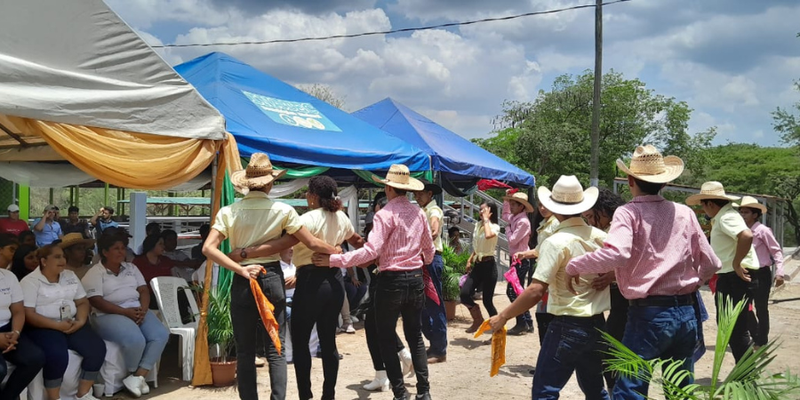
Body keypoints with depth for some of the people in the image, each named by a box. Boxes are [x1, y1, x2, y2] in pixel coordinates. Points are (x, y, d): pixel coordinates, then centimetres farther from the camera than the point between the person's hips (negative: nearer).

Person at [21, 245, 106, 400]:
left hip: (71, 324, 6)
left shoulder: (70, 276, 13)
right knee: (57, 355, -34)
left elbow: (82, 302, 13)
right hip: (43, 327, -6)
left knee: (97, 348, -16)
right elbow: (28, 315, -14)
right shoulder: (30, 281, -6)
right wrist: (58, 325, -21)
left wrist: (80, 321, -8)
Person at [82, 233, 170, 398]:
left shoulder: (131, 268, 18)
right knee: (136, 340, -33)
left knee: (161, 335, -21)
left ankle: (137, 376, -19)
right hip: (109, 315, -6)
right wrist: (125, 312, -18)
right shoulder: (94, 273, 0)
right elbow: (96, 301, -11)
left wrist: (143, 309, -11)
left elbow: (144, 290, 11)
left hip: (137, 310, 6)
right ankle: (136, 376, -4)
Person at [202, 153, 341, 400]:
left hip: (242, 283, 1)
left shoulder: (228, 212, -1)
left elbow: (208, 248, -13)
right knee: (276, 350, 5)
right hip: (272, 279, 0)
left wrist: (242, 270, -16)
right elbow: (313, 244, -2)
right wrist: (340, 254, 13)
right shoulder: (282, 211, -3)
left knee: (245, 352, 9)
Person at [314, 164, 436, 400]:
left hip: (392, 281, -6)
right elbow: (429, 250, 14)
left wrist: (334, 260, -21)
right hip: (416, 279, 6)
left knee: (386, 338, 7)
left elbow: (371, 250, -23)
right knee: (415, 335, 16)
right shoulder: (419, 213, 6)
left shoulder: (385, 214, -13)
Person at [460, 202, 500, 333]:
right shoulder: (477, 225, 13)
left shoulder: (494, 227, -9)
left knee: (487, 301, -3)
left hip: (488, 265, -6)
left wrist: (486, 219, -22)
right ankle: (478, 319, 15)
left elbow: (488, 235, -35)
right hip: (477, 265, 6)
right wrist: (470, 260, 16)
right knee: (464, 294, -9)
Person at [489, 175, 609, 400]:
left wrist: (503, 317, -14)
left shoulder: (556, 242, -16)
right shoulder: (599, 236, 2)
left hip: (567, 326, -7)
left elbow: (536, 291, -21)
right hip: (596, 324, 7)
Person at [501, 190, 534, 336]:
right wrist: (506, 200, 20)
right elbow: (505, 215, 32)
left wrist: (507, 230, -4)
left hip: (522, 260, -10)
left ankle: (521, 324, -2)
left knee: (512, 291, -8)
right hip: (517, 259, 10)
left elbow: (513, 240, -21)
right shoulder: (515, 218, 10)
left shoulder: (523, 221, -18)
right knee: (517, 291, 13)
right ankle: (527, 323, 19)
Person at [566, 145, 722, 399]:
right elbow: (710, 264, 11)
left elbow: (616, 254, -26)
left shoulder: (629, 213, -7)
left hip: (648, 315, -5)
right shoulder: (685, 213, 8)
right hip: (686, 313, 6)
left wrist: (573, 267, -12)